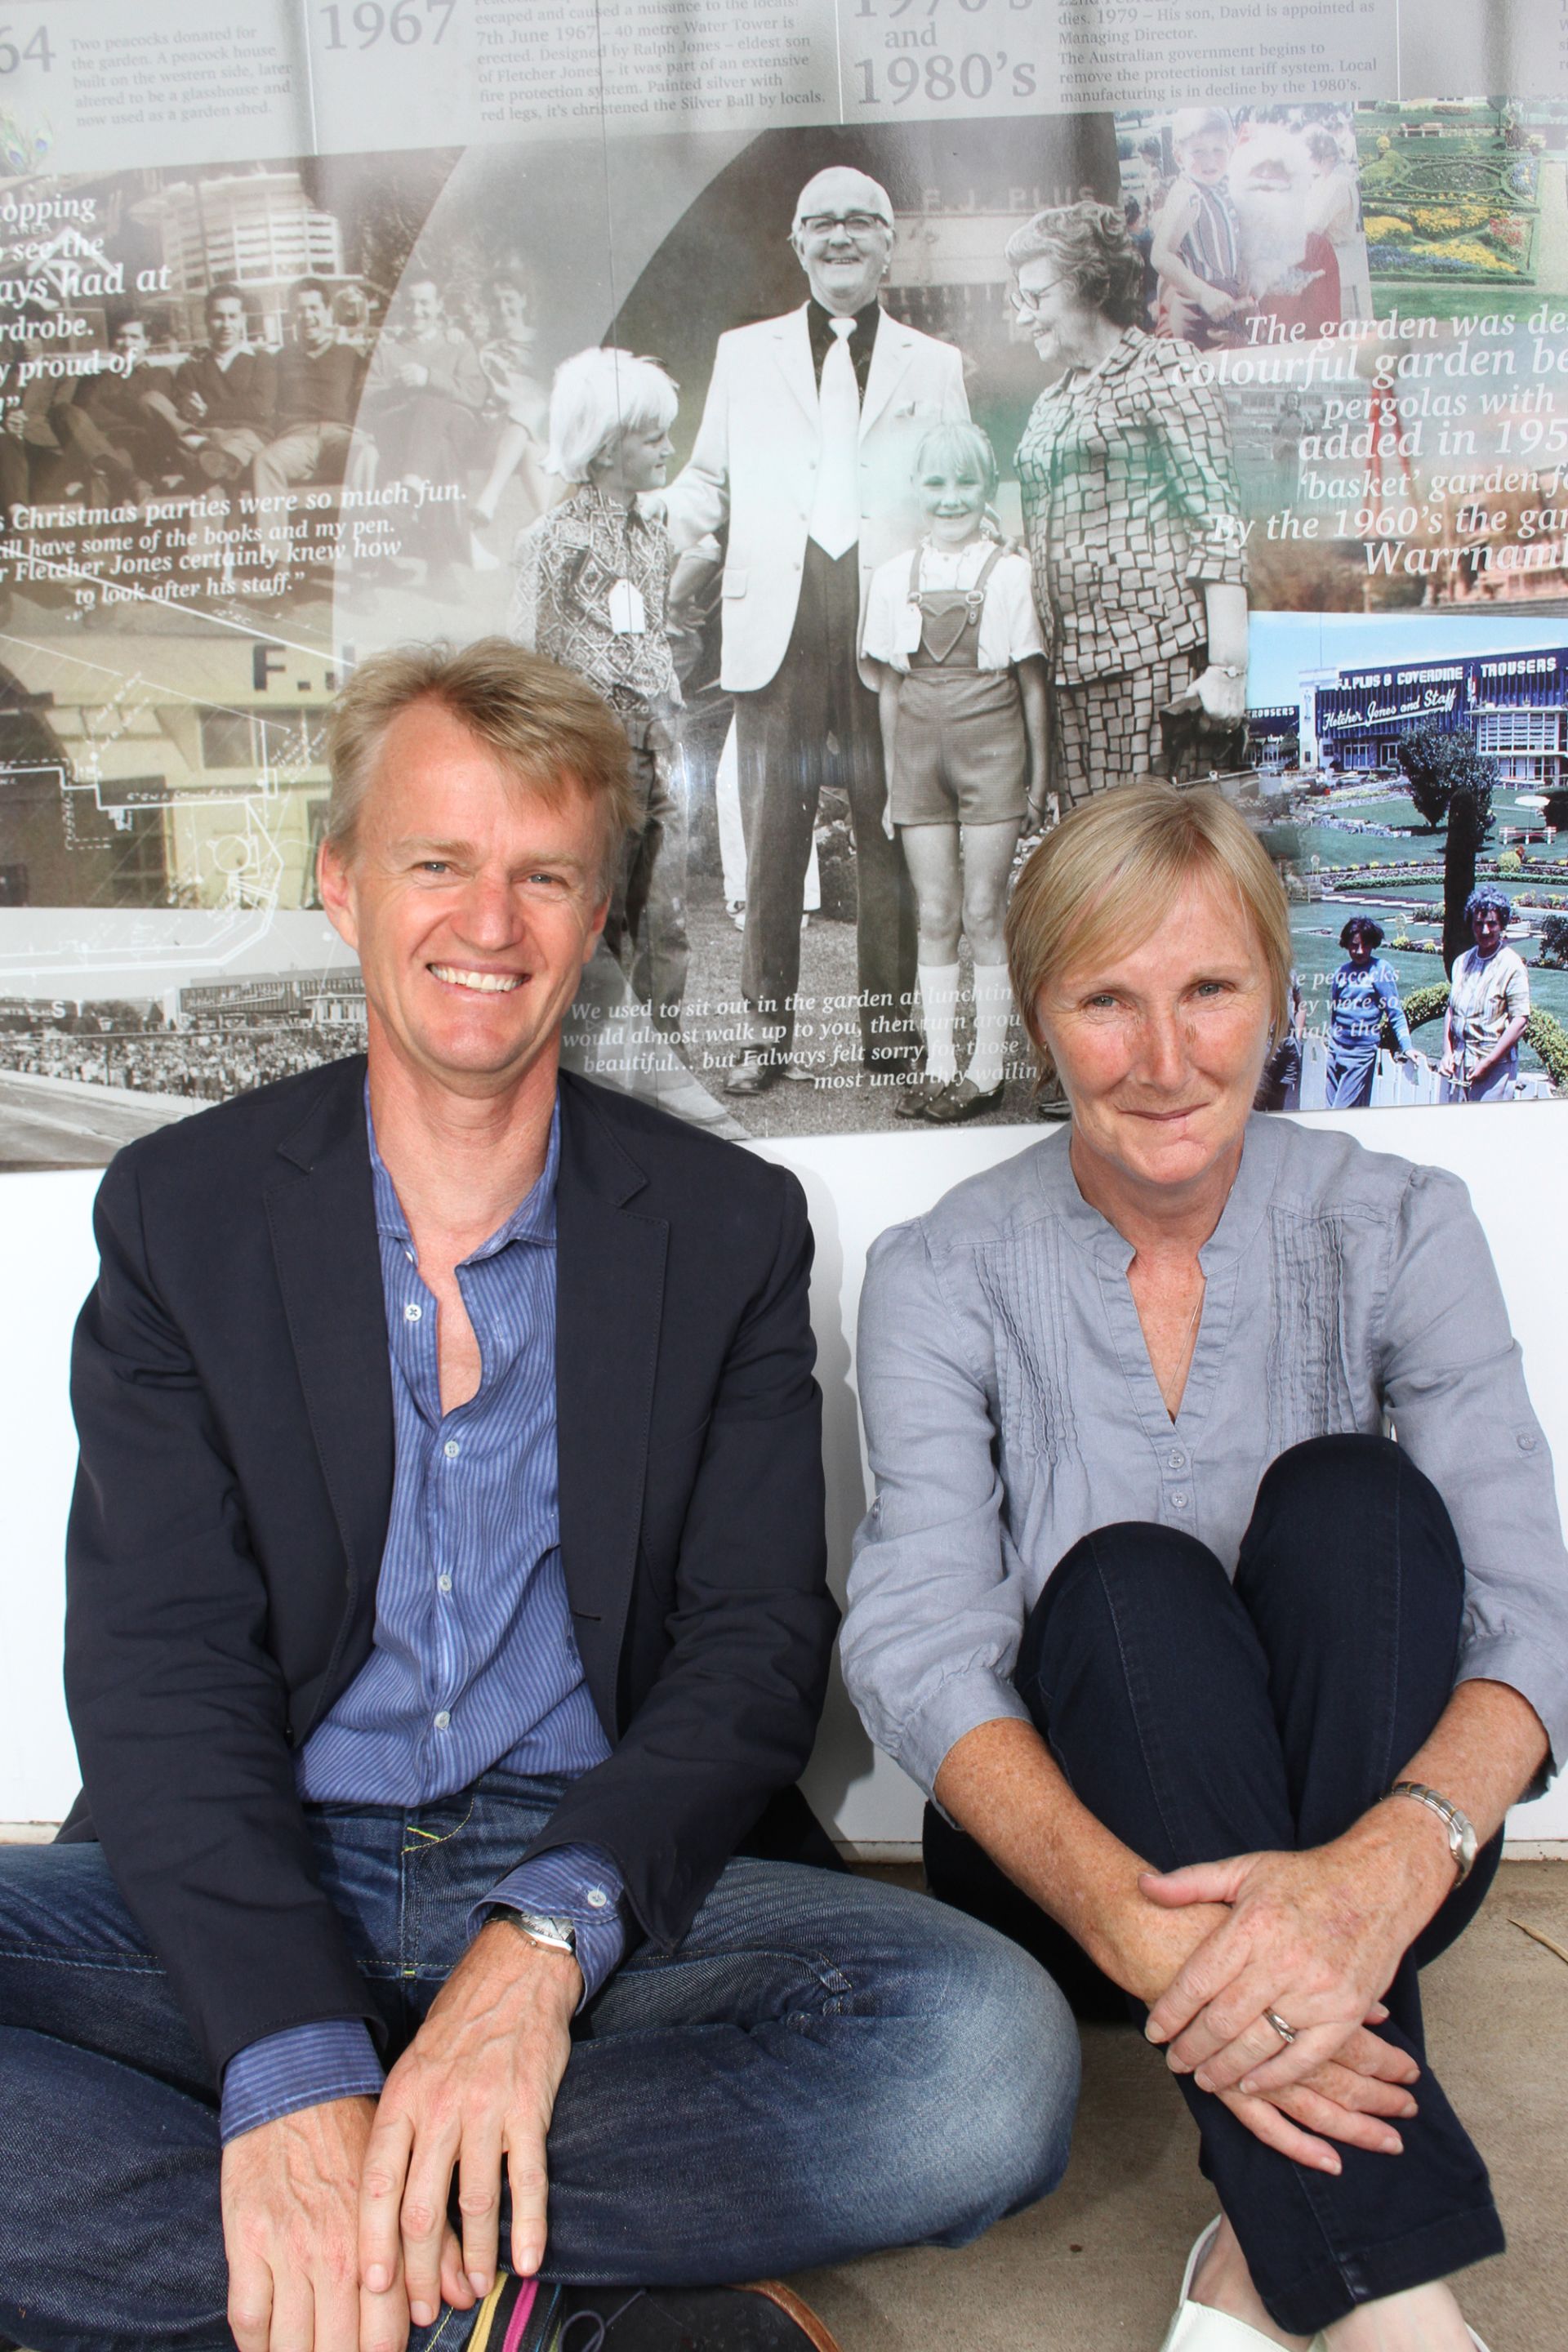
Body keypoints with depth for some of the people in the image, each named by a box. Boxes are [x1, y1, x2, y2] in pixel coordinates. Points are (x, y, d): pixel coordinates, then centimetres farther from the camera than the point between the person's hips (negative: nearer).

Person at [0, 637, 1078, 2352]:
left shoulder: (728, 1229, 4)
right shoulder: (179, 1210, 4)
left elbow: (755, 1641, -2)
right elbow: (159, 1663, -6)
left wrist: (545, 1941, -21)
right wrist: (293, 2063, -23)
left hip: (605, 1885, 0)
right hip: (263, 1888, 1)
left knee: (990, 2053, -27)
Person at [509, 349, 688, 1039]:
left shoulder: (655, 537, 13)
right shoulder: (555, 540, -6)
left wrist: (666, 742, 16)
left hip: (652, 756, 6)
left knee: (664, 927, 5)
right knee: (596, 929, 0)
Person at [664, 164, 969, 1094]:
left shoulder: (935, 365, 18)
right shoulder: (744, 353, 19)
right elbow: (708, 479, 19)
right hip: (777, 624, 0)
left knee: (891, 827, 1)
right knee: (772, 826, -2)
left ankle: (893, 1024, 9)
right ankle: (767, 1025, 5)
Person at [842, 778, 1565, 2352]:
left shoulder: (1395, 1229, -6)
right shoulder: (944, 1274, -8)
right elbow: (916, 1649, -19)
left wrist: (1385, 1866, -38)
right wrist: (1132, 1915, -39)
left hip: (1351, 1859, 1)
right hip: (1066, 1848, -1)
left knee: (1349, 1497, -26)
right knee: (1127, 1584, -31)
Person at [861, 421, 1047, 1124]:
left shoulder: (1011, 574, 0)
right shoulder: (893, 578, 9)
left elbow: (1032, 681, 3)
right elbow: (889, 688, 12)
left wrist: (1039, 771, 1)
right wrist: (891, 778, 10)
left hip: (990, 753, -3)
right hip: (920, 755, 3)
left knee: (983, 914, -2)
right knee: (934, 916, 4)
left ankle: (987, 1069, 5)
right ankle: (937, 1066, 9)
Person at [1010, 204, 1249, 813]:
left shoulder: (1160, 373, 0)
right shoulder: (1052, 399, 21)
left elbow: (1219, 519, -7)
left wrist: (1227, 665, -15)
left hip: (1153, 650, -7)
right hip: (1070, 659, 7)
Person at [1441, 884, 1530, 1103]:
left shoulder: (1511, 965, -7)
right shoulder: (1462, 962, 12)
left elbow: (1520, 1020, -11)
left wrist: (1488, 1063, -14)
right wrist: (1447, 1053, 4)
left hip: (1495, 1067, -6)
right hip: (1457, 1064, 6)